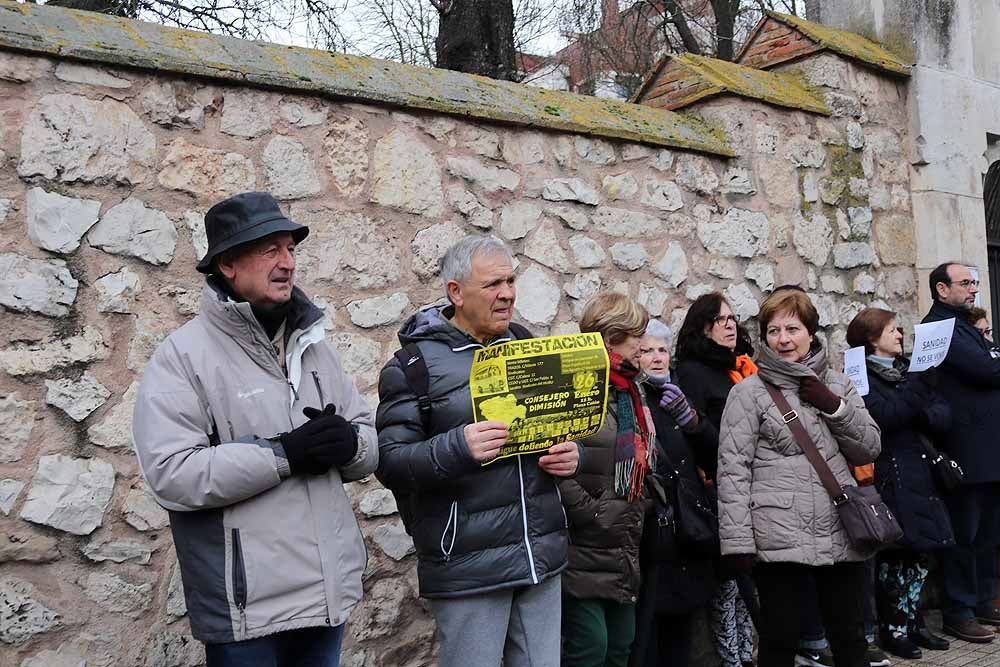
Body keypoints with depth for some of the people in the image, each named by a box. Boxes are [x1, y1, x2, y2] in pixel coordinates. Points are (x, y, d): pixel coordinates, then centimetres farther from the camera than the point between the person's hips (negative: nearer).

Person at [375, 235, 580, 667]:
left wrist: (571, 454, -2)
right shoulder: (414, 364, -6)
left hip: (543, 559, 5)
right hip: (468, 566, -5)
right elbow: (389, 464, -10)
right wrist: (456, 449, -27)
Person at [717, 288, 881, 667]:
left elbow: (869, 450, 10)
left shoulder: (838, 384, 13)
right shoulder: (749, 392, -2)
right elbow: (733, 468, -7)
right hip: (779, 539, -4)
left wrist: (834, 405, -5)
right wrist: (737, 541, -13)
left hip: (842, 535, 4)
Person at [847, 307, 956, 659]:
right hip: (890, 477, -6)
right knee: (894, 554, -2)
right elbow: (885, 416, -20)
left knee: (919, 551, 9)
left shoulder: (910, 368, 15)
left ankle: (914, 622, 22)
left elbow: (944, 414, 7)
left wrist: (925, 416, -14)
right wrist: (920, 381, -13)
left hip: (922, 473, 6)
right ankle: (893, 629, 10)